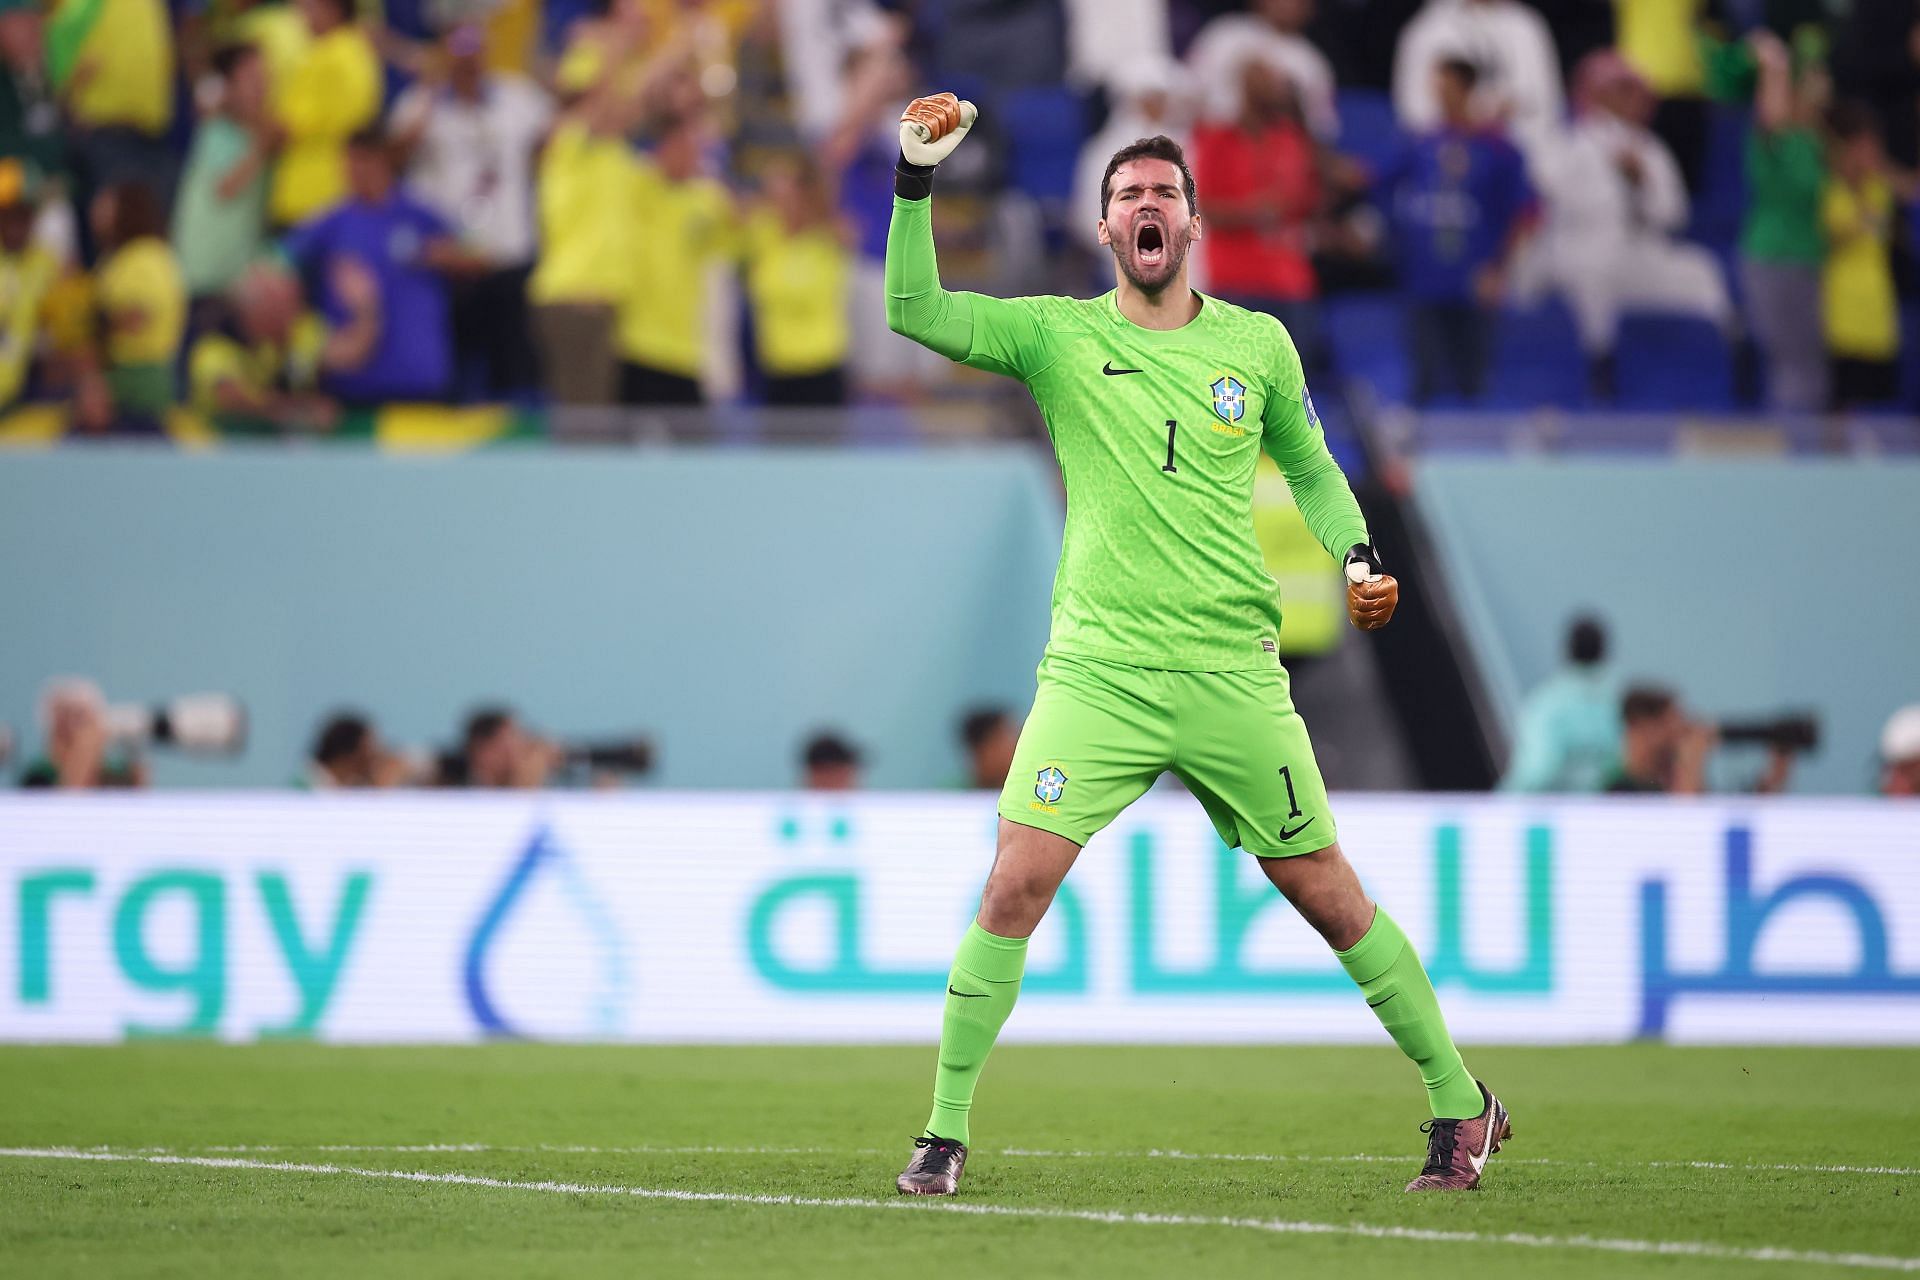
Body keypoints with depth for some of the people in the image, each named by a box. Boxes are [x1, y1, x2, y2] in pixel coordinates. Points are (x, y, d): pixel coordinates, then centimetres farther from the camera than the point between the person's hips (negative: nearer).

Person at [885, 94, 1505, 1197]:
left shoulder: (1258, 345, 6)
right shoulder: (1057, 337, 3)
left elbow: (1310, 466, 19)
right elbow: (915, 310, -8)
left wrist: (1360, 554, 2)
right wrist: (918, 175, -17)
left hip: (1234, 678, 1)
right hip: (1096, 674, 0)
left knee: (1331, 898, 5)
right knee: (1014, 889, -13)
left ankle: (1460, 1104, 19)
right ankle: (948, 1128, -1)